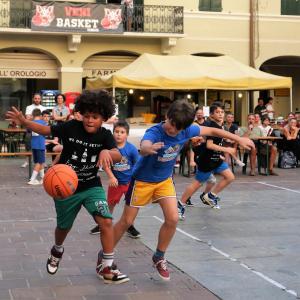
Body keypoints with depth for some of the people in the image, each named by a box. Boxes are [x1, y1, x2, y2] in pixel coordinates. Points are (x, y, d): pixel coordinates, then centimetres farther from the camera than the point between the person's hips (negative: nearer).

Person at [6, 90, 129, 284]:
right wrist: (23, 121, -20)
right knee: (64, 227, 19)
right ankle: (57, 251, 55)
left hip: (91, 186, 0)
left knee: (106, 221, -20)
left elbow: (118, 156, -28)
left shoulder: (105, 135, -13)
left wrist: (106, 152, -51)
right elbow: (46, 130, -6)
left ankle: (107, 267, -6)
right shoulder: (71, 127, -16)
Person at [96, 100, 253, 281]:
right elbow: (144, 147, -57)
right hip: (143, 180, -4)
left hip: (165, 180, 5)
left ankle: (159, 258, 14)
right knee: (127, 221, 1)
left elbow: (213, 131, -2)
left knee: (173, 219, -7)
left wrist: (239, 139, 1)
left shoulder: (187, 130, -17)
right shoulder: (154, 132, -33)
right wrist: (149, 149, -81)